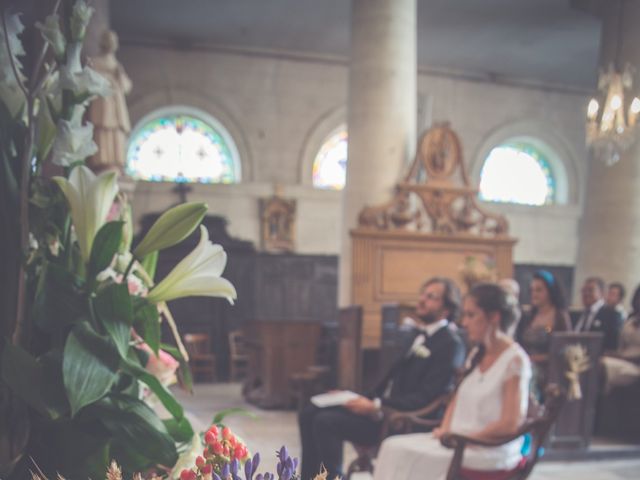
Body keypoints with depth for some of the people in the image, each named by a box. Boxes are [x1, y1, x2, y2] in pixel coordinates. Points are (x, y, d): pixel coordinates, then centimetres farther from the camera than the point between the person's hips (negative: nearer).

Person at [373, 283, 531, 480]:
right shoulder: (477, 355, 13)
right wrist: (445, 429, 1)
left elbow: (510, 424, -16)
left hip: (492, 450, -8)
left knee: (413, 459, -22)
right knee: (394, 447, -12)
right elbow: (457, 399, 19)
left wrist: (464, 438, -14)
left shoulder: (515, 360, -12)